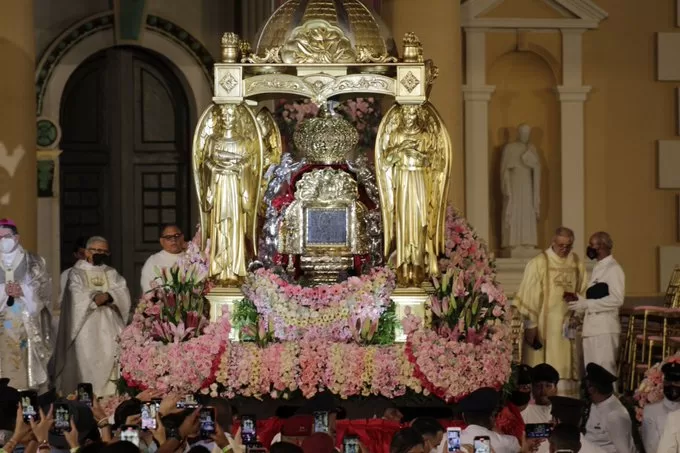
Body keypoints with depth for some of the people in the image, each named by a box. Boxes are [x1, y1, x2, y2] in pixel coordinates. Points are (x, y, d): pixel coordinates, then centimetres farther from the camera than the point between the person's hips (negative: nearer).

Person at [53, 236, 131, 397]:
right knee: (86, 361, -11)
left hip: (108, 327, 3)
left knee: (109, 360, -6)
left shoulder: (112, 273, 18)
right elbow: (77, 296, -9)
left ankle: (109, 393, -7)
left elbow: (123, 293, 1)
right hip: (86, 326, -3)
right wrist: (94, 298, -23)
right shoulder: (77, 273, 8)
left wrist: (108, 296, -18)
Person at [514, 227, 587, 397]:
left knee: (566, 367, 4)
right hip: (544, 324, -4)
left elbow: (583, 293, 14)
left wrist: (575, 298, -9)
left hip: (567, 324, 4)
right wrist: (530, 324, -12)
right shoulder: (539, 263, -6)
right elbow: (529, 295, -8)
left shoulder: (577, 264, 7)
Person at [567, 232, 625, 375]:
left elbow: (617, 299, -17)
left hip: (605, 328, -9)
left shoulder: (613, 269, -8)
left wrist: (587, 304, -18)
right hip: (591, 327, 9)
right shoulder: (597, 269, 19)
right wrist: (579, 300, 8)